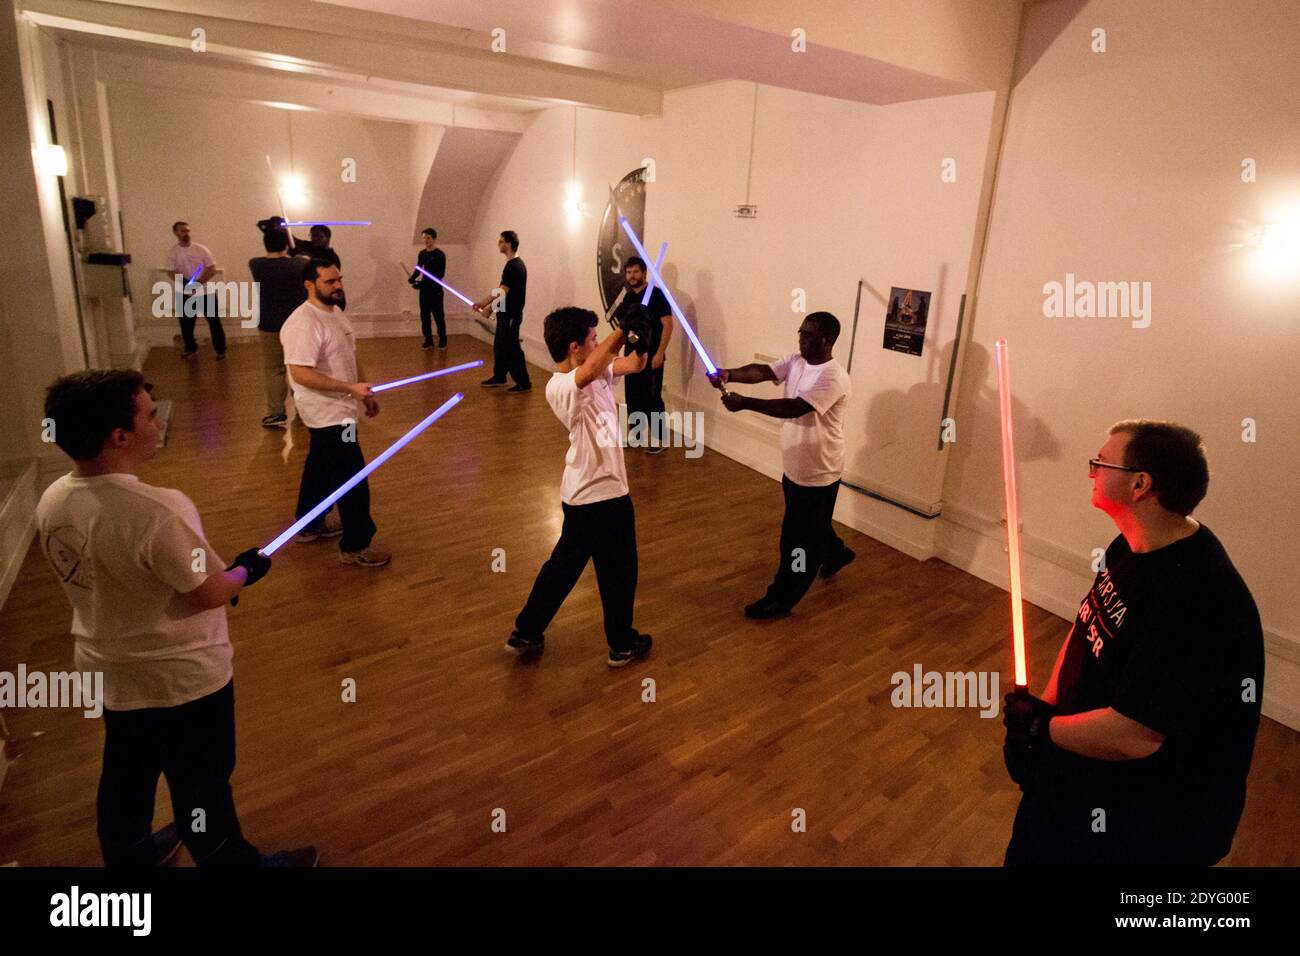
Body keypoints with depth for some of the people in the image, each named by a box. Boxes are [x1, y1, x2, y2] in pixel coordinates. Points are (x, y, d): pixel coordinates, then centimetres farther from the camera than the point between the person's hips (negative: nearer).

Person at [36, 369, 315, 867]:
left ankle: (130, 855, 52)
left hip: (109, 671, 7)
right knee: (201, 787, 15)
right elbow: (206, 593, -23)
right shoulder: (158, 510, -33)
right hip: (182, 677, -7)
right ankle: (232, 861, 36)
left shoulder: (52, 502, -7)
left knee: (126, 778, 29)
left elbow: (110, 579, 6)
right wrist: (246, 570, -2)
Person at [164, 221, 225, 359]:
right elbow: (172, 273, -4)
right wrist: (187, 283, -23)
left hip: (206, 292, -1)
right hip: (185, 294, 2)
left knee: (214, 321, 3)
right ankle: (190, 347, 32)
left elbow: (212, 270, -7)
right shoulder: (172, 252, -2)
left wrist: (199, 282, -20)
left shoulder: (202, 249, -4)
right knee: (186, 323, 12)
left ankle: (220, 348, 16)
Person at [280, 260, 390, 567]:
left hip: (336, 410, 10)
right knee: (353, 481, -5)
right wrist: (350, 388, -29)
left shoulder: (337, 312, 8)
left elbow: (349, 358, 18)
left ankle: (310, 525, 40)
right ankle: (355, 547, 8)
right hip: (328, 414, -10)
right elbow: (301, 374, -29)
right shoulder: (303, 323, -23)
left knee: (321, 468, 23)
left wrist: (366, 393, 15)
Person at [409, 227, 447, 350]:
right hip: (424, 289, 5)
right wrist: (413, 278, -3)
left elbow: (441, 273, -14)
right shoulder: (422, 253, 8)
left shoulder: (440, 255, -9)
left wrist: (425, 282, -23)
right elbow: (419, 268, 18)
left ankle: (443, 341, 10)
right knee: (424, 316, 5)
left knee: (438, 316, 0)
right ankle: (428, 341, 13)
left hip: (435, 289, -5)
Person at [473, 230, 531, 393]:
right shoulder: (515, 264, 12)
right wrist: (487, 305, 12)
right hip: (507, 314, 10)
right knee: (500, 346, 18)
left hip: (511, 315, -10)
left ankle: (523, 383, 2)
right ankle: (499, 376, 30)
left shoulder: (513, 266, -20)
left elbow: (501, 293, -22)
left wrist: (483, 304, -12)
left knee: (511, 348, -4)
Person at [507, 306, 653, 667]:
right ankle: (623, 645, 31)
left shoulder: (596, 373, 5)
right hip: (603, 495, -9)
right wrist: (621, 330, -42)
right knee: (618, 572, 11)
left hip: (583, 493, 9)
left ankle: (526, 633, 34)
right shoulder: (560, 386, -23)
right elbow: (589, 371, -46)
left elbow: (636, 364, 5)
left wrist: (641, 334, -14)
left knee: (564, 563, 21)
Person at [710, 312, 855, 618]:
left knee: (797, 538, 3)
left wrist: (745, 403, -41)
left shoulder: (834, 377, -25)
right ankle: (836, 553, 56)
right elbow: (763, 371, -11)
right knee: (812, 525, 29)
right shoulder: (796, 361, 2)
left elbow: (796, 408, -35)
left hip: (818, 473, -9)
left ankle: (781, 598, 17)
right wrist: (729, 373, -31)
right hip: (794, 467, 9)